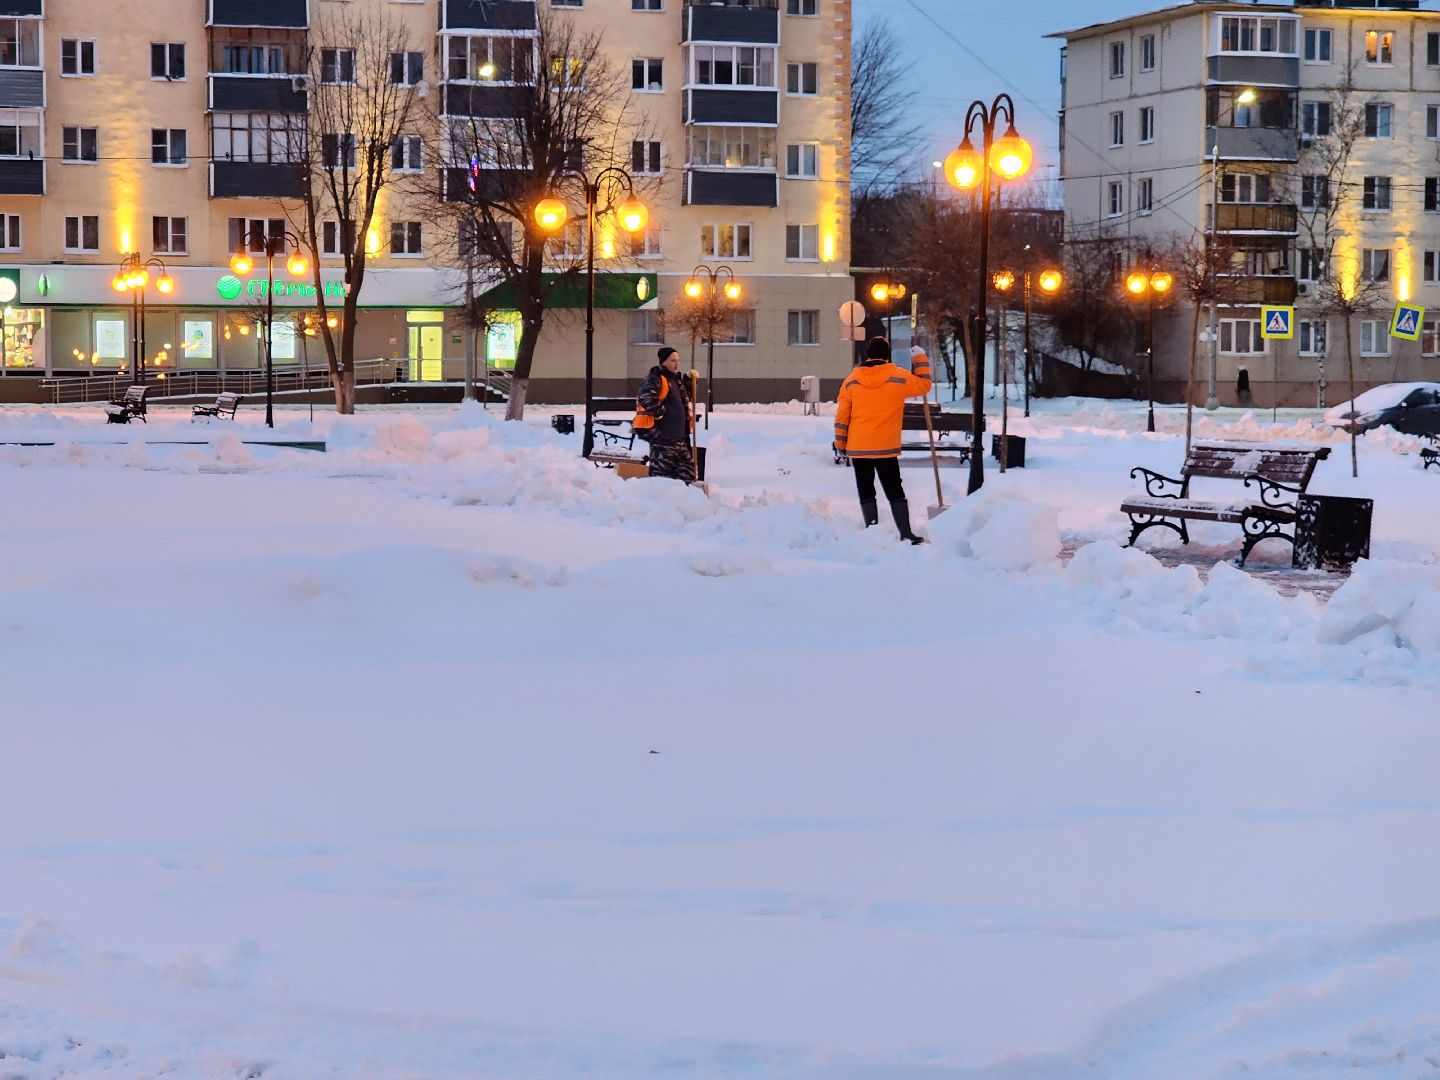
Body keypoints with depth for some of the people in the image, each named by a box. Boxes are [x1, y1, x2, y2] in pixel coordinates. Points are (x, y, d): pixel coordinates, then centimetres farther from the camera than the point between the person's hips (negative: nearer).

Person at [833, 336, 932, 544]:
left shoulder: (852, 381, 2)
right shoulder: (899, 378, -5)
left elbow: (842, 415, 4)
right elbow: (923, 385, 10)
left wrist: (840, 443, 12)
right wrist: (920, 358, 20)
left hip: (858, 448, 1)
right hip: (886, 448, -1)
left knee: (866, 491, 8)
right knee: (894, 491, 4)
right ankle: (906, 533, -1)